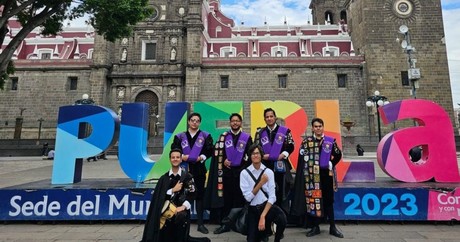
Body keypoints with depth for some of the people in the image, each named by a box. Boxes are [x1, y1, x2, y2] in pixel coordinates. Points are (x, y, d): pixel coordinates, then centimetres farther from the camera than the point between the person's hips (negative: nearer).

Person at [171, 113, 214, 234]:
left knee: (199, 195, 5)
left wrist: (202, 157, -17)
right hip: (184, 168, 1)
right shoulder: (180, 136, 7)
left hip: (199, 169, 0)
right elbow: (174, 150, 2)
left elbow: (210, 150, -1)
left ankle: (200, 223, 14)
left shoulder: (205, 136, 4)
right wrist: (181, 156, -15)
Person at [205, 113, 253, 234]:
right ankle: (225, 224, 13)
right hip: (226, 171, 1)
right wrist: (223, 160, -10)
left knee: (239, 198, 5)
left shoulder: (247, 137, 4)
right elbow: (217, 151, 5)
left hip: (241, 171, -1)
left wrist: (242, 165, -9)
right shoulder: (224, 136, 8)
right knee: (226, 198, 4)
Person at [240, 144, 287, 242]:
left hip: (267, 205, 0)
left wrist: (263, 216, -20)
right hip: (253, 209, 1)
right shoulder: (244, 173, -6)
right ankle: (265, 230, 31)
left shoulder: (269, 172, -4)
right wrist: (261, 183, -18)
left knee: (282, 220, -30)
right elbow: (248, 197, -10)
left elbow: (272, 196, -10)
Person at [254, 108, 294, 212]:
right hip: (266, 165, 2)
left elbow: (290, 146, 1)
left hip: (281, 165, -2)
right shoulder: (260, 132, 9)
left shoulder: (285, 131, 3)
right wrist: (262, 155, -9)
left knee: (282, 191, 4)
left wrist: (284, 154, -14)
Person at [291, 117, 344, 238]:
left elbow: (338, 155, 8)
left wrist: (330, 164, -3)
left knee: (328, 200, 8)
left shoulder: (330, 141, 5)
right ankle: (315, 227, 16)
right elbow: (302, 156, -5)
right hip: (312, 174, -1)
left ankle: (332, 227, 19)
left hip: (326, 174, 1)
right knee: (313, 198, 3)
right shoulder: (307, 141, 2)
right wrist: (310, 164, -13)